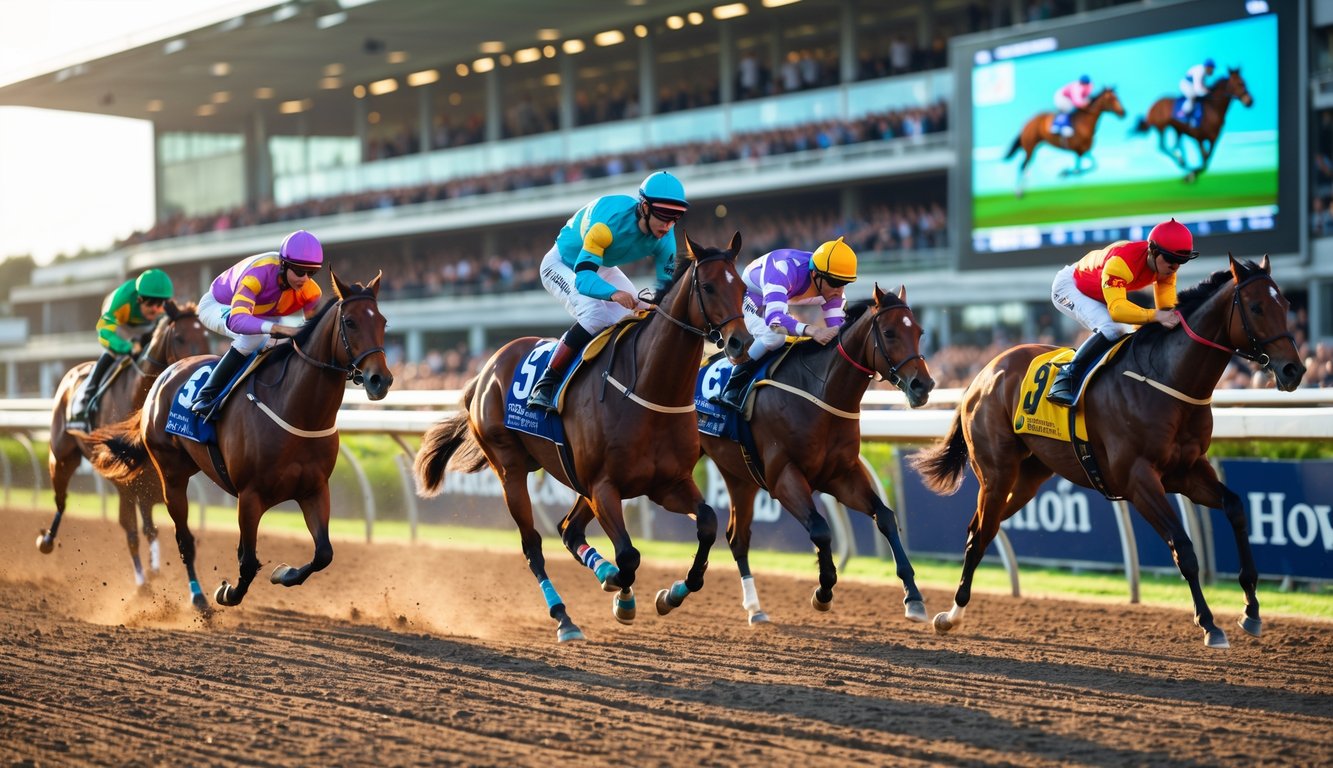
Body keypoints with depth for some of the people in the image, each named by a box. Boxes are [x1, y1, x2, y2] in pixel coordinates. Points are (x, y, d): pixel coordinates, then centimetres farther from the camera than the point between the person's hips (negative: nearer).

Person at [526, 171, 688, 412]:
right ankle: (545, 384, -24)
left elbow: (668, 283, -15)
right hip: (562, 264, -7)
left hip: (601, 268, 7)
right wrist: (613, 293, -65)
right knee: (596, 315, -31)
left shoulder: (664, 236, -20)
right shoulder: (610, 220, -39)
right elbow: (583, 277, -45)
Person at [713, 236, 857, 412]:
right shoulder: (786, 271, -44)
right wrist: (811, 330, -69)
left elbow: (836, 325, -17)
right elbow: (774, 318, -56)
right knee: (775, 336, -32)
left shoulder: (832, 285, -21)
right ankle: (732, 389, -22)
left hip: (779, 303, 8)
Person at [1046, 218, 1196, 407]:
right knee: (1111, 330, -29)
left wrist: (1172, 318, -40)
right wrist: (1156, 315, -63)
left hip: (1099, 296, 8)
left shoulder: (1166, 265, -18)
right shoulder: (1121, 261, -42)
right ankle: (1066, 377, -24)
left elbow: (1167, 308, -17)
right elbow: (1116, 308, -52)